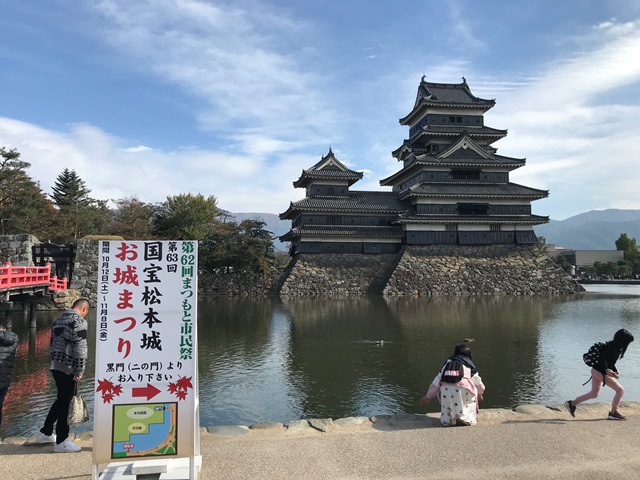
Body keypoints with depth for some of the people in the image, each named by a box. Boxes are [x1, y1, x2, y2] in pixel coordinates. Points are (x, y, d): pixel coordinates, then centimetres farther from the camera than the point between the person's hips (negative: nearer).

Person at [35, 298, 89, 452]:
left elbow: (53, 343, 19)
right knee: (64, 402, 0)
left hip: (55, 365, 8)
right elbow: (80, 348, -17)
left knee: (61, 399, 21)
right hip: (68, 367, -8)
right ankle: (61, 442, 8)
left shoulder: (58, 320, 14)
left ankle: (45, 433, 30)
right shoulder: (79, 321, -13)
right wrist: (80, 371, -13)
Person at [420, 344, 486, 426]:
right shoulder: (469, 364, 25)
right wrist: (479, 394, 51)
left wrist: (428, 397, 28)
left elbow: (437, 380, 24)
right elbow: (477, 382, 28)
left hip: (445, 388, 3)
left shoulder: (448, 362, 30)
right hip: (462, 388, -3)